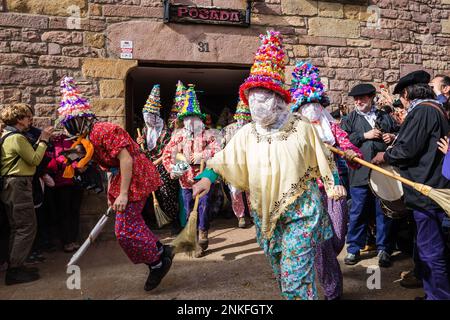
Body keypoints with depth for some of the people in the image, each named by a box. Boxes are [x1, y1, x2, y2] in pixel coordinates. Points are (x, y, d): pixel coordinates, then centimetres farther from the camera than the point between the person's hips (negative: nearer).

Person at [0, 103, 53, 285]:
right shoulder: (17, 137, -15)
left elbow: (28, 155, 12)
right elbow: (35, 159, -15)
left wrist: (40, 140, 10)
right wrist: (44, 141, -6)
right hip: (18, 186, -11)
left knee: (17, 228, 15)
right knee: (27, 228, -5)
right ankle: (15, 271, 0)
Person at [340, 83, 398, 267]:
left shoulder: (385, 117, 15)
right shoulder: (350, 119, 9)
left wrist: (392, 137, 2)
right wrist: (364, 135, -10)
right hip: (360, 172, -2)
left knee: (384, 211, 7)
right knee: (358, 212, 4)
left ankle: (384, 249, 21)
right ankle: (353, 248, 17)